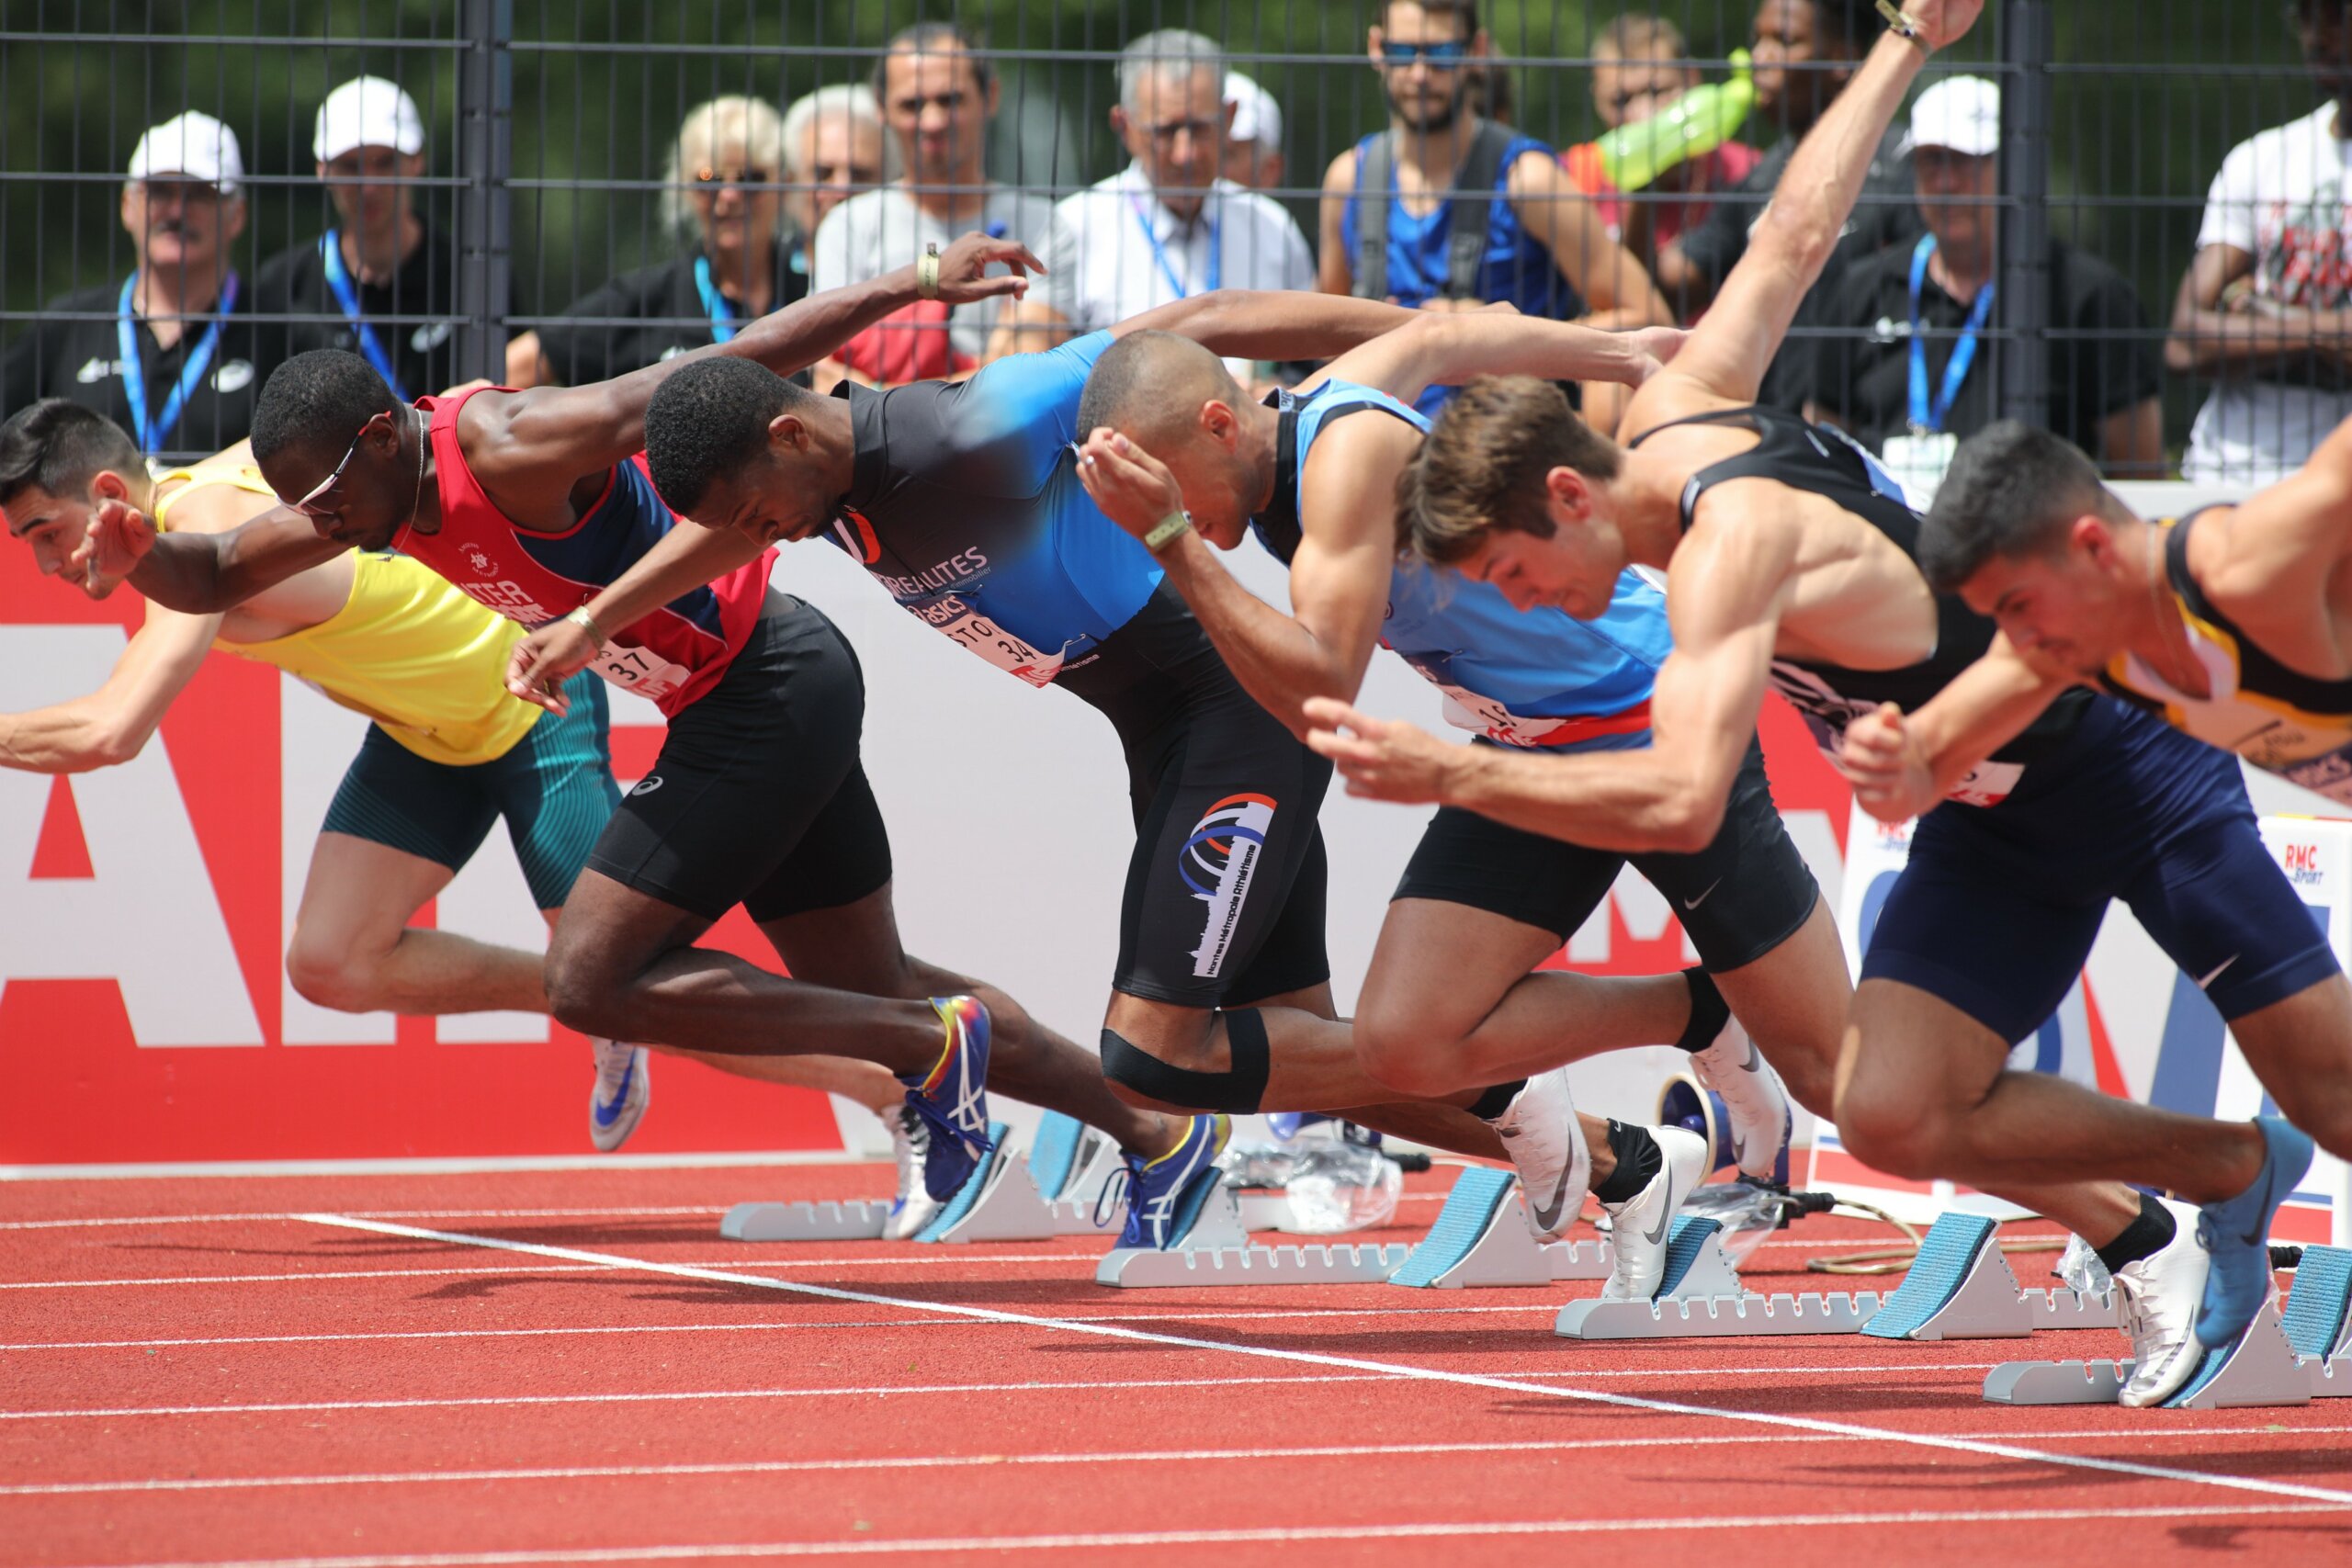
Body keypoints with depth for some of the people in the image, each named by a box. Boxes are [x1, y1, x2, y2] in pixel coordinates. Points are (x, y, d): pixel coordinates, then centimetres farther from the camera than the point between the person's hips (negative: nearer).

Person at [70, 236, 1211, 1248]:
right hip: (775, 699, 10)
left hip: (771, 696, -10)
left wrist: (915, 284, -26)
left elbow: (731, 370, -25)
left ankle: (932, 1051, -5)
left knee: (590, 981, -11)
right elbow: (216, 578, 11)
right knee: (874, 991, 19)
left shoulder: (508, 451, -25)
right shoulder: (373, 483, 1)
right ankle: (1160, 1135, 31)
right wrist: (140, 556, -12)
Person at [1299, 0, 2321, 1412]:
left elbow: (1684, 802, -46)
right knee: (1896, 1115, -9)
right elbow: (1796, 239, 7)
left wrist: (1447, 773, -51)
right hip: (1995, 825, 8)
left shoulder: (1728, 543, -34)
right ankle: (2235, 1183, 9)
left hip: (2121, 750, -8)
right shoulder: (1678, 406, -8)